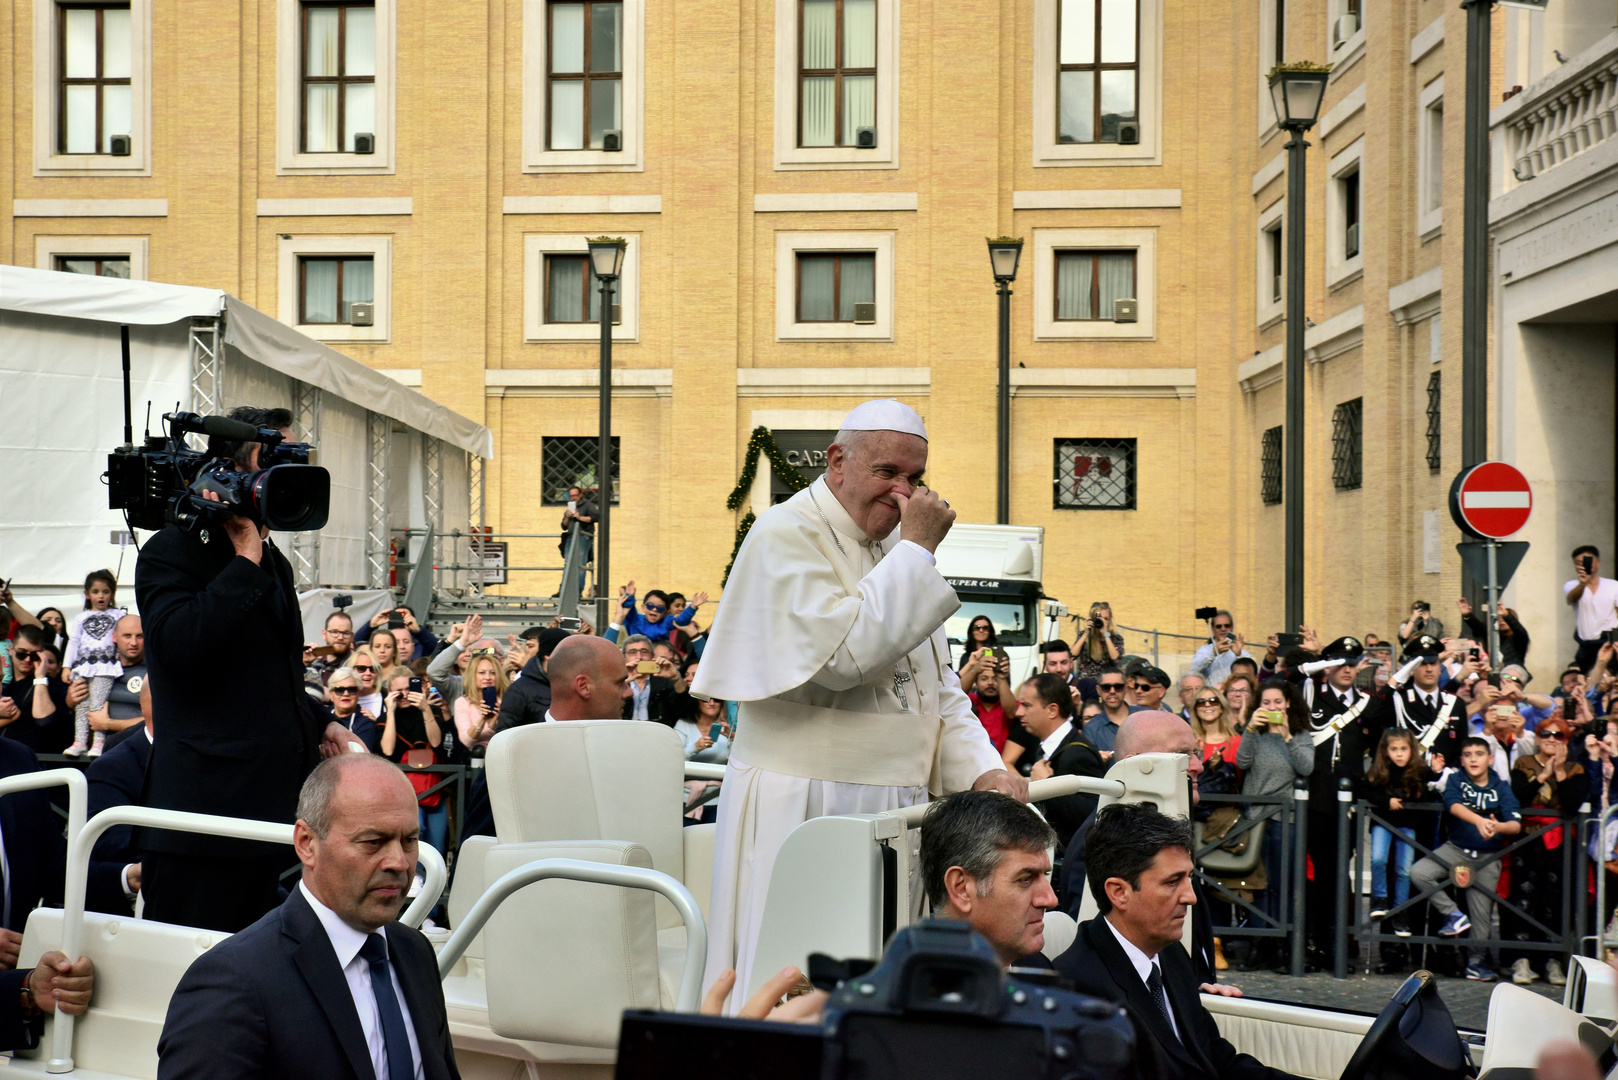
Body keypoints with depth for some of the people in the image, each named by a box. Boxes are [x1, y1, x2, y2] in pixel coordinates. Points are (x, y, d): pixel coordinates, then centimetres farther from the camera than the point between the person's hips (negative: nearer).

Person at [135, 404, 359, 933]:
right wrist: (246, 561, -18)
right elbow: (178, 643, -26)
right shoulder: (171, 550, -6)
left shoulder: (273, 562, 20)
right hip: (204, 808, -8)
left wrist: (320, 722, 16)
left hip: (270, 805, 8)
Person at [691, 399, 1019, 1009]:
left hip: (891, 809, 8)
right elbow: (842, 654, -22)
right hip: (805, 809, -8)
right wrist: (916, 550, -15)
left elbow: (936, 686, 18)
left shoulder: (897, 547, 17)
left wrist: (984, 768, 1)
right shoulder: (786, 536, -8)